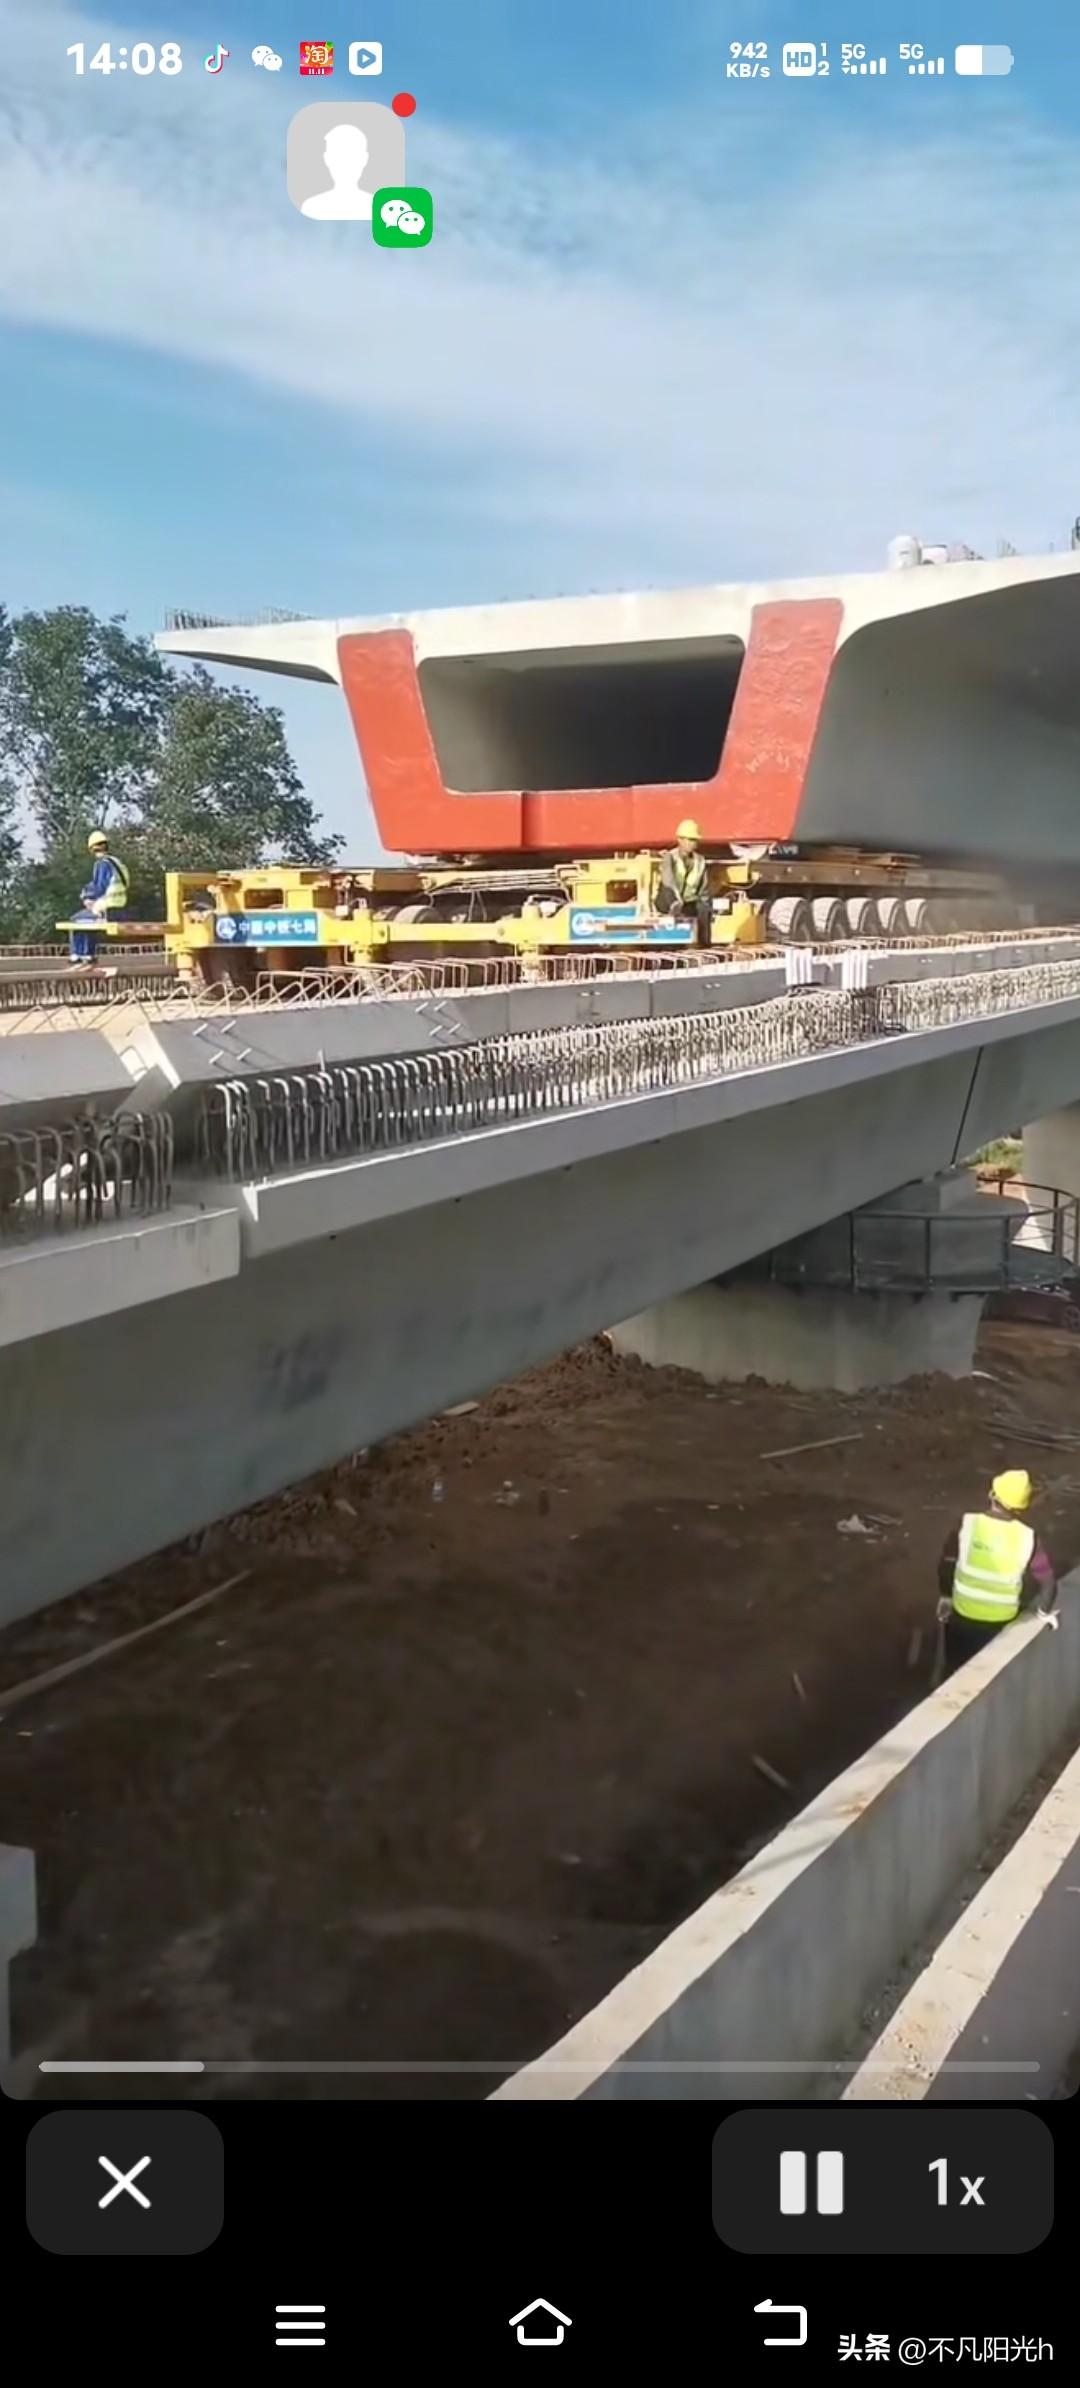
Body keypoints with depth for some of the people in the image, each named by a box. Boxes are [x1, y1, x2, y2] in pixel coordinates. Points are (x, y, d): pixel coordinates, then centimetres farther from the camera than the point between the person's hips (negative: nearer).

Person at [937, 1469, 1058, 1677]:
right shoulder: (1027, 1536, -18)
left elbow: (946, 1564, -7)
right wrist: (1047, 1611, 9)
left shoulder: (968, 1523, -18)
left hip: (963, 1615, 0)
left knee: (957, 1671, 23)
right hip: (1001, 1621, 0)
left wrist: (945, 1596, 10)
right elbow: (1046, 1579, -9)